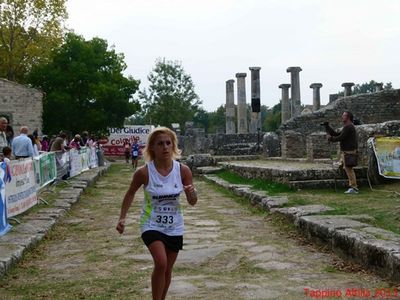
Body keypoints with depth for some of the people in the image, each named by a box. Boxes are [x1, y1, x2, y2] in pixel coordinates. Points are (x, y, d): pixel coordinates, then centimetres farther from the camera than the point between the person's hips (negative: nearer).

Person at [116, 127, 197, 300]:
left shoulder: (183, 171, -11)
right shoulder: (144, 172, -16)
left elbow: (193, 202, -3)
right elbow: (130, 193, 3)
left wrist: (191, 193, -25)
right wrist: (122, 218, 0)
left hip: (174, 227, 3)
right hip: (151, 224, -3)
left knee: (168, 270, 14)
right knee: (161, 263, -24)